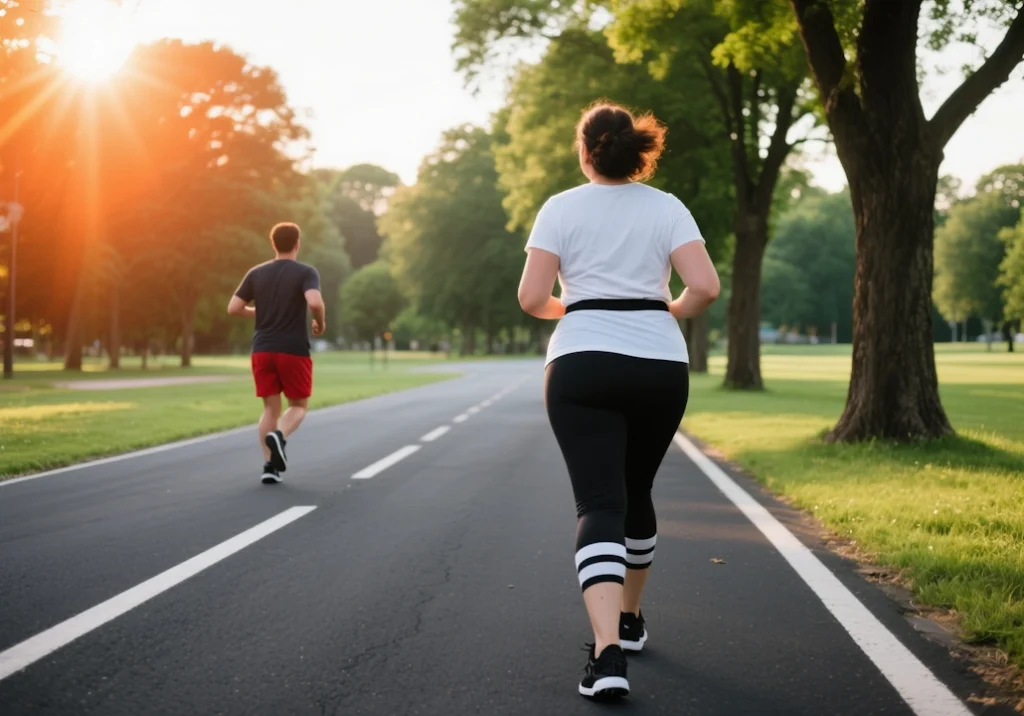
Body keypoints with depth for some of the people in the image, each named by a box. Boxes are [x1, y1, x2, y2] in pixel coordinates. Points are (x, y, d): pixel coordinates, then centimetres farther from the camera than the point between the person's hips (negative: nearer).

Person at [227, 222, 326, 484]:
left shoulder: (256, 273, 8)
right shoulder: (306, 272, -4)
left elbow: (233, 308, 5)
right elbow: (315, 303, -23)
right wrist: (321, 323, -2)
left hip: (262, 350, 4)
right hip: (294, 351, -3)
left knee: (271, 408, 10)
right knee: (299, 405, 11)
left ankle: (269, 465, 0)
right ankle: (279, 436, -20)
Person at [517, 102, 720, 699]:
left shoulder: (562, 208, 3)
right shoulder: (667, 207, 6)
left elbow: (532, 300, -2)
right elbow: (706, 288, -6)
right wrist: (668, 313, 14)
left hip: (582, 366, -2)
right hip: (661, 368, 2)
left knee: (600, 506, -7)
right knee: (636, 495, 21)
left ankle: (608, 653, -24)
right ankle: (630, 620, 36)